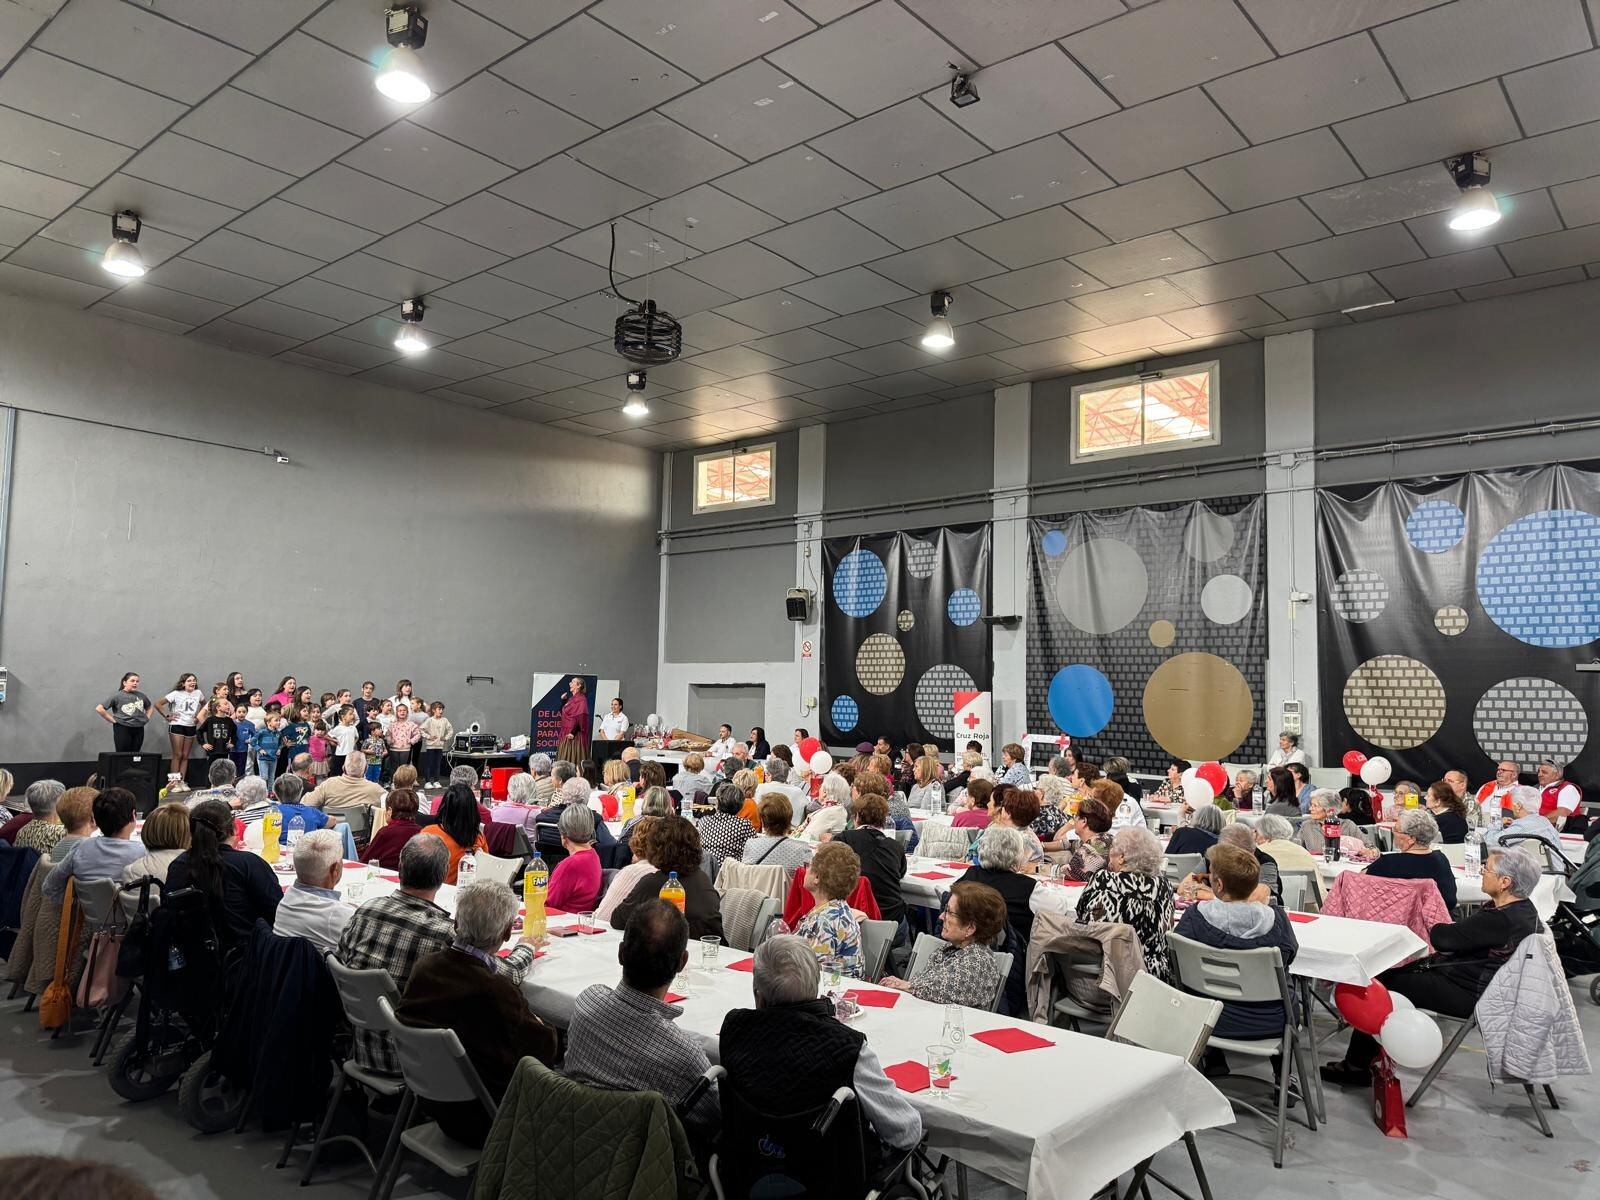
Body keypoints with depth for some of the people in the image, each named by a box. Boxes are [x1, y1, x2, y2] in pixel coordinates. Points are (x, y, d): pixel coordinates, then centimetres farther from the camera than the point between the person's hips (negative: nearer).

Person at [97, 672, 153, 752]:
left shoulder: (141, 696, 9)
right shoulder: (117, 695, -5)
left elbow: (149, 707, 29)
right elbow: (99, 708, -8)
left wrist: (147, 718, 12)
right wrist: (112, 720, -9)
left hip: (139, 729, 4)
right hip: (122, 728, -4)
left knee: (135, 755, 7)